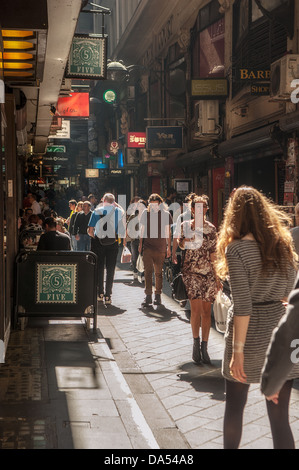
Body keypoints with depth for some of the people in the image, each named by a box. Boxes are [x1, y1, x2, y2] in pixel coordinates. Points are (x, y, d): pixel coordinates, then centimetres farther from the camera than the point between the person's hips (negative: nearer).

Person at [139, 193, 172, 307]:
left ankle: (158, 295, 16)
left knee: (158, 273, 6)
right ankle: (148, 296, -6)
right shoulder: (145, 214, 7)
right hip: (147, 246, 1)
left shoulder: (165, 214, 2)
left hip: (160, 248, -1)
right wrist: (140, 244, 13)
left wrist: (168, 247, 4)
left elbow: (168, 232, 6)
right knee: (148, 271, -6)